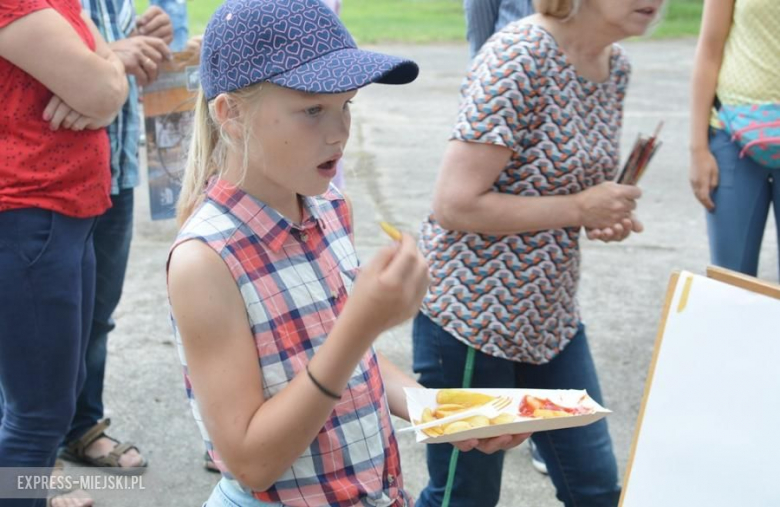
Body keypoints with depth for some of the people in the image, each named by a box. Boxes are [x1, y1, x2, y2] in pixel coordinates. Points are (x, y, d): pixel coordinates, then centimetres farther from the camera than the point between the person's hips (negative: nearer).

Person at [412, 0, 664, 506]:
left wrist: (608, 213, -3)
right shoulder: (519, 56, -21)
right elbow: (456, 204, -24)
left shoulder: (616, 66, 3)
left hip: (550, 316, 8)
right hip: (471, 315, -8)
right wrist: (580, 209, -19)